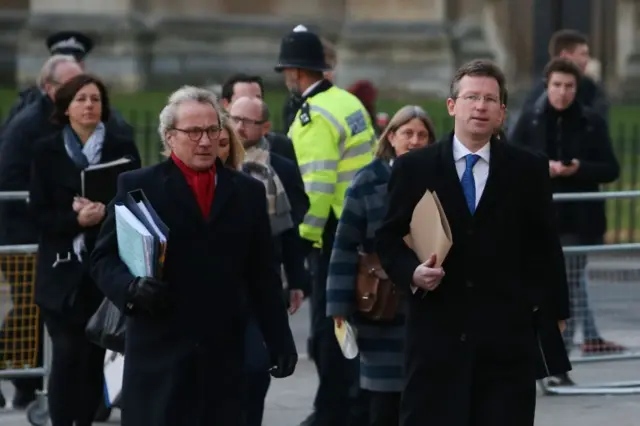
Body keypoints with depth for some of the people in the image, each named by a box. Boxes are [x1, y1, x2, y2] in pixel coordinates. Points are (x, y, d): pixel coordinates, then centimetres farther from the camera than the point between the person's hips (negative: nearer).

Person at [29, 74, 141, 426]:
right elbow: (39, 213, -1)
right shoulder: (47, 151, 4)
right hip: (62, 270, -1)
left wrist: (104, 212, -16)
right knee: (67, 354, -6)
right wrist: (76, 219, -18)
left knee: (94, 356, 3)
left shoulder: (122, 150, 6)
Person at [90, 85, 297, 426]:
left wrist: (280, 341, 9)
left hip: (224, 355, 3)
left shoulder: (247, 192, 12)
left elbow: (263, 275, 13)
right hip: (159, 353, -3)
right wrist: (132, 287, -19)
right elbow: (104, 258, 1)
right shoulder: (138, 187, 3)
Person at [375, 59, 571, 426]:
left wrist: (554, 313, 11)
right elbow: (388, 238, 9)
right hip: (436, 335, 0)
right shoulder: (413, 168, 6)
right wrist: (411, 273, -10)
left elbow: (545, 248, 11)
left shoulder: (529, 170, 7)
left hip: (508, 337, 0)